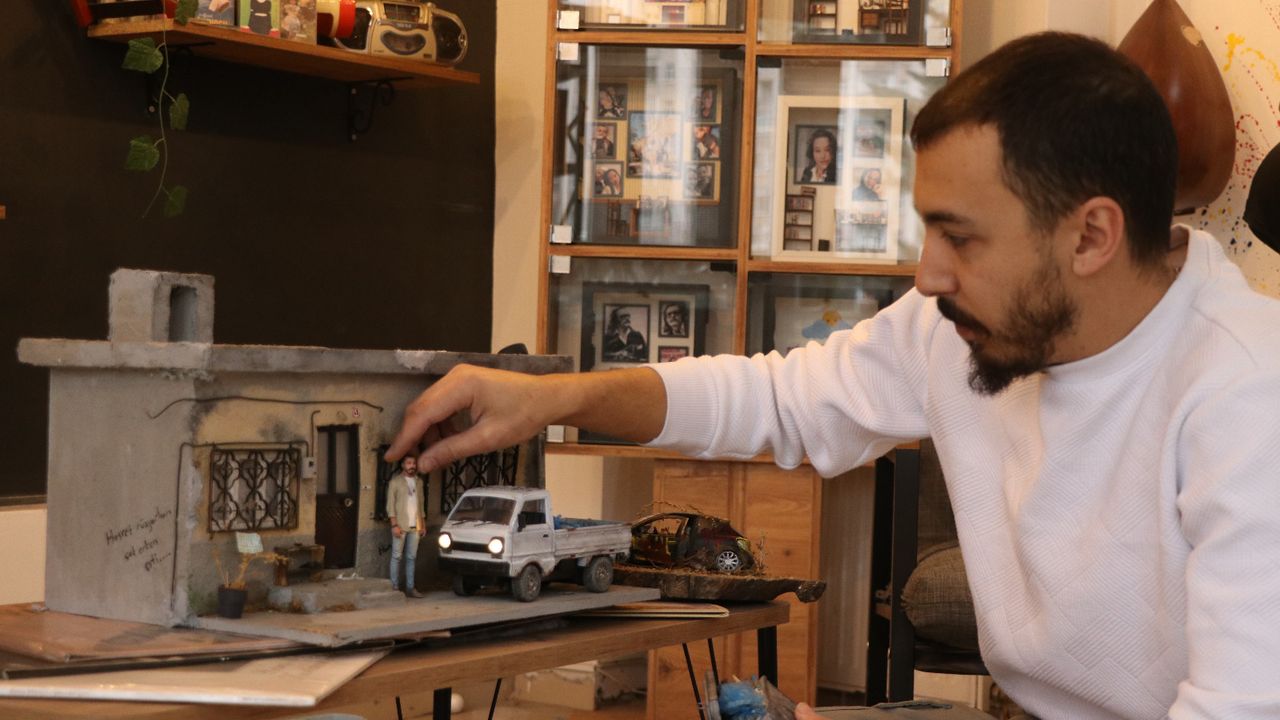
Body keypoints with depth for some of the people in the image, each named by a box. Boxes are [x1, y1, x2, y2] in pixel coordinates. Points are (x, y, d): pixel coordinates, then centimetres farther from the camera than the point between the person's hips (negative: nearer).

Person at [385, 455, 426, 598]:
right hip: (401, 525, -5)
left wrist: (423, 524, 13)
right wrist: (394, 525, -14)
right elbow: (390, 504, -7)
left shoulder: (418, 481, 14)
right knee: (396, 556, -3)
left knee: (411, 557, 6)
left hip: (415, 526, 5)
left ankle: (410, 587, 9)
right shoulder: (395, 481, -3)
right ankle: (394, 587, 0)